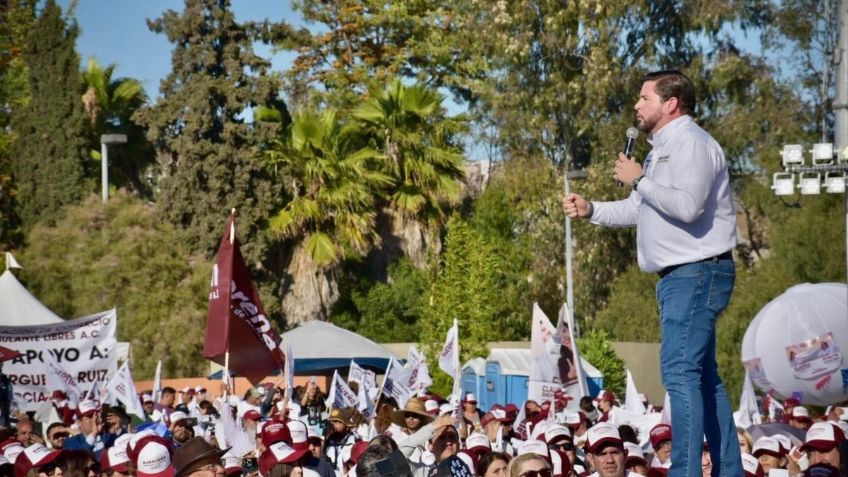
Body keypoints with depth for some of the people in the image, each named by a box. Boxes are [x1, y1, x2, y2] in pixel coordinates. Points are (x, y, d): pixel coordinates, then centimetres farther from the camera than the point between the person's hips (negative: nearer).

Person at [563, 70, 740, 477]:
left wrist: (639, 179, -16)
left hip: (697, 273, -11)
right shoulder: (664, 148, 20)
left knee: (680, 370, -17)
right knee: (703, 375, 12)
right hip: (680, 275, 11)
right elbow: (641, 210, 27)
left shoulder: (691, 143, -12)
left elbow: (687, 207, -27)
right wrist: (591, 210, 14)